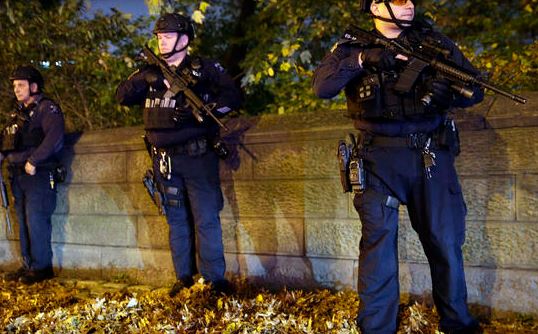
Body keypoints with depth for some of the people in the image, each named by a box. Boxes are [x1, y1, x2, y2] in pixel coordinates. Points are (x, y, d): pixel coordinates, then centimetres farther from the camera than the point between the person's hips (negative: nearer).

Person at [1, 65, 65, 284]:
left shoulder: (47, 108, -4)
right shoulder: (19, 113, 22)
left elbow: (54, 138, -18)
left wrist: (33, 161, -21)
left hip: (38, 174, -8)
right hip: (19, 175, 8)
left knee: (36, 221, -9)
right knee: (23, 223, 10)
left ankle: (42, 267, -2)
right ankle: (28, 265, 18)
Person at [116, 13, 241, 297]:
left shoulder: (204, 69, 1)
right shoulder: (151, 72, 13)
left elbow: (233, 96, -7)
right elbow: (122, 96, 6)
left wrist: (199, 111, -19)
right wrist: (142, 79, -12)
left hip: (198, 156, -4)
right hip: (165, 161, 5)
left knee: (206, 219, -3)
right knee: (176, 220, 11)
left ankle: (215, 279, 6)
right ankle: (184, 278, 22)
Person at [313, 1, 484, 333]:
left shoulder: (433, 40, 6)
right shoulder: (354, 46, 3)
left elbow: (475, 88, 5)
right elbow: (322, 86, -12)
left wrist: (449, 91, -17)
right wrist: (363, 59, -24)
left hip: (432, 155, 2)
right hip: (381, 158, -2)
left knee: (446, 240, 8)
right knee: (379, 240, -6)